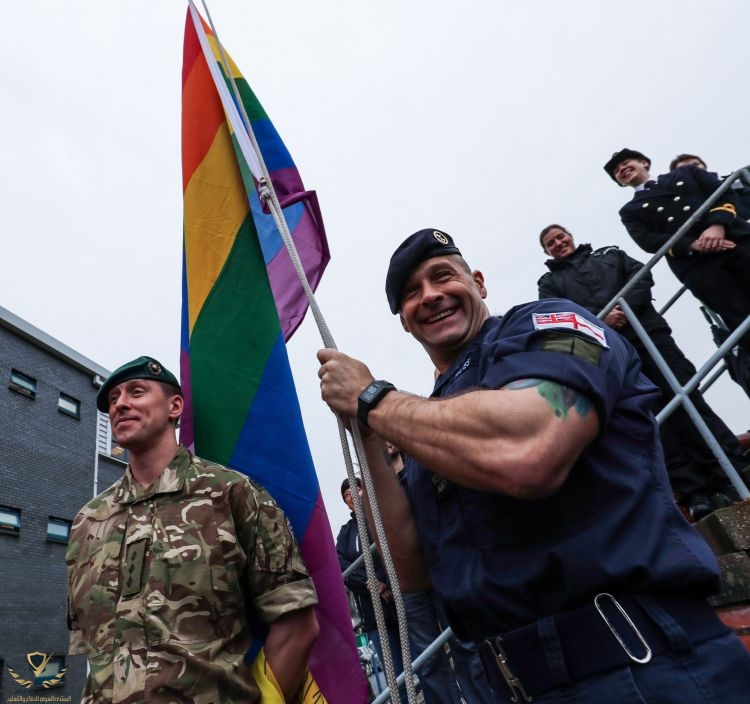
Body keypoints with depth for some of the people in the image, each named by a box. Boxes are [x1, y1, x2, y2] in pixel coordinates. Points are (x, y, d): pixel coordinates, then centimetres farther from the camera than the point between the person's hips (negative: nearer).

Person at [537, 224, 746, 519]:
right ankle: (693, 492, -2)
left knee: (686, 399, -4)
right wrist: (599, 320, -15)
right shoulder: (549, 283, 18)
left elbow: (642, 276, 10)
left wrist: (626, 308, -9)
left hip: (648, 333, 1)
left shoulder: (609, 254, 24)